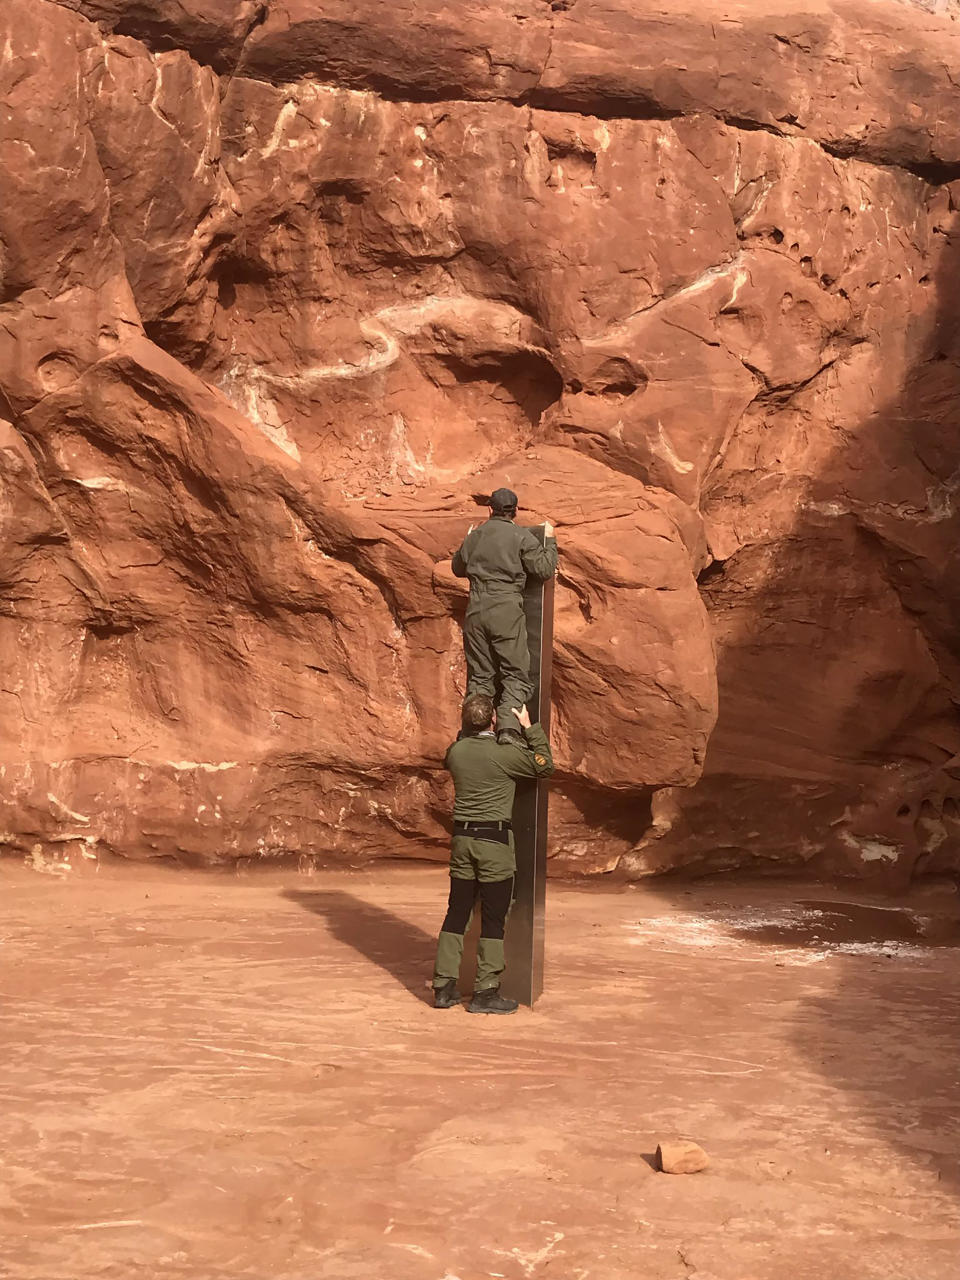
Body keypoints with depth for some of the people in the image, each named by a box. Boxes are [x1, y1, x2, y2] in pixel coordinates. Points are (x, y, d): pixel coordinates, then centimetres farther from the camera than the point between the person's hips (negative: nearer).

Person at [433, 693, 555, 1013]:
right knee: (493, 920, 2)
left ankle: (444, 986, 14)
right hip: (495, 840, -5)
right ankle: (485, 992, 4)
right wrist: (531, 728, 7)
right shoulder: (505, 754, -13)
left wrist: (465, 730, 32)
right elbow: (545, 765, 1)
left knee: (457, 913, 11)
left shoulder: (455, 752, 3)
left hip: (462, 837, 5)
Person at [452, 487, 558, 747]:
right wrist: (550, 541, 13)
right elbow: (545, 570, -2)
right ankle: (508, 727, -19)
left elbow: (458, 568, 28)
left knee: (479, 676, 10)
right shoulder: (521, 536, -2)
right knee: (516, 674, -1)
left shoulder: (474, 536, 13)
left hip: (476, 611, 4)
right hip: (506, 611, -4)